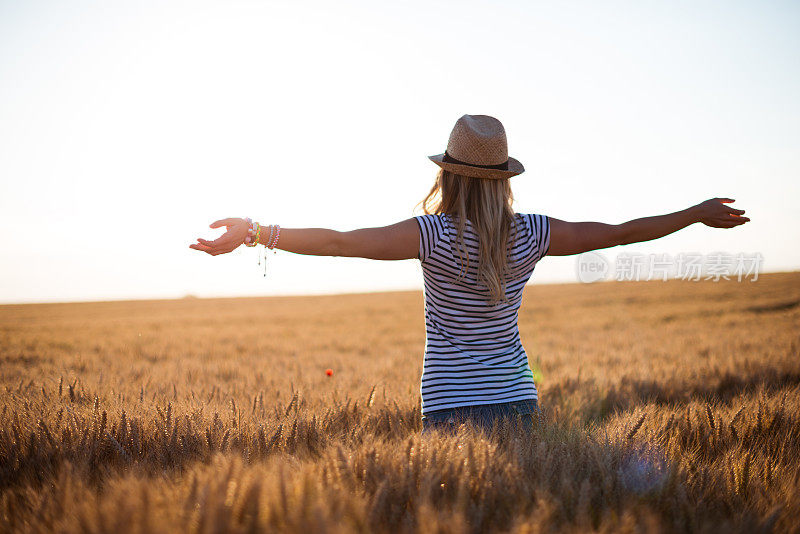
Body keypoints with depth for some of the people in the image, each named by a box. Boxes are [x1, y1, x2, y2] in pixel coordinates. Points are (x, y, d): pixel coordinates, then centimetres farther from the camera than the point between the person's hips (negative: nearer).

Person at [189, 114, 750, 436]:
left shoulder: (434, 235, -14)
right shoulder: (531, 235, -4)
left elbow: (339, 242, -21)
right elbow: (619, 232, 4)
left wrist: (254, 232, -18)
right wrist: (699, 213, 17)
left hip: (451, 408, -3)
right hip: (517, 401, 3)